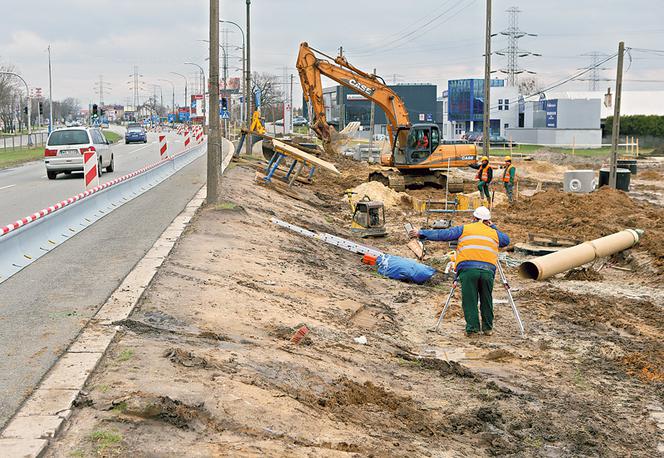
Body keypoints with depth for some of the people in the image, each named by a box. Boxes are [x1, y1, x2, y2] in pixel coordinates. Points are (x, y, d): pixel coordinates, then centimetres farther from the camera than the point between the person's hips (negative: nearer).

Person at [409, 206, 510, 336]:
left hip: (468, 268, -2)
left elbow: (443, 234, 10)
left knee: (469, 300, 4)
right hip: (488, 270, 2)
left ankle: (472, 328, 1)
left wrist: (422, 233, 14)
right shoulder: (494, 233, 21)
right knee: (486, 300, 15)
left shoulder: (464, 229, 14)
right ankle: (488, 328, 20)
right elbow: (506, 240, 39)